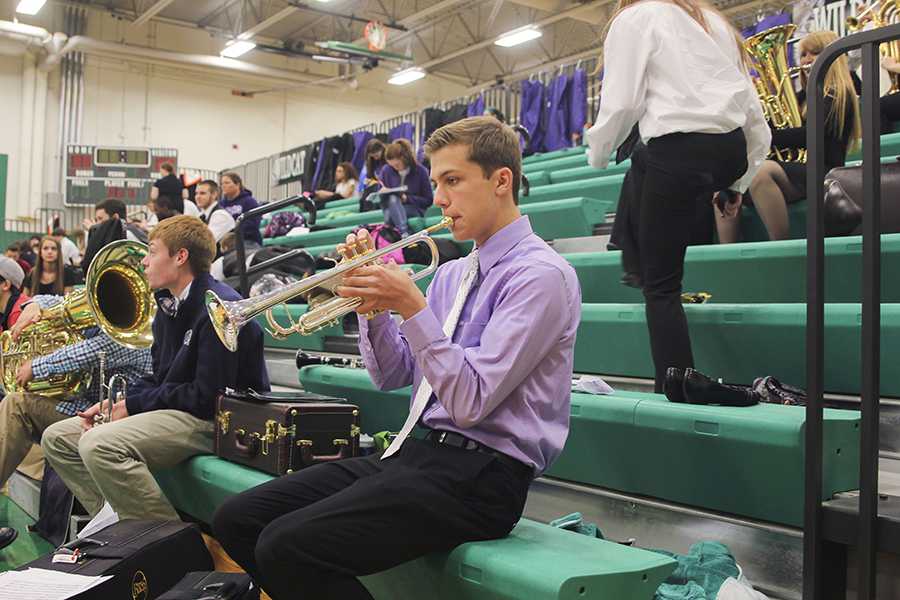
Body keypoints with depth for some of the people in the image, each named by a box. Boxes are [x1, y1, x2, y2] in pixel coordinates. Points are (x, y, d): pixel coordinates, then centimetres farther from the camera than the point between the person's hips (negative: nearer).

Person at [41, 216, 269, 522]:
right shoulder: (168, 306, 15)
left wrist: (133, 405, -13)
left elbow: (208, 397, -22)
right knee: (57, 438, 7)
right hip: (173, 410, 10)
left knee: (98, 443, -30)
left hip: (215, 419, -10)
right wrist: (115, 403, -1)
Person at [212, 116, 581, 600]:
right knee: (237, 522, 1)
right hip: (416, 451, 8)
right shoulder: (451, 273, 15)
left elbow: (470, 403, -18)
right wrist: (373, 303, 2)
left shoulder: (540, 274, -11)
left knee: (289, 547, -25)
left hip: (481, 473, -8)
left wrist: (411, 305, -18)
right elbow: (392, 376, 16)